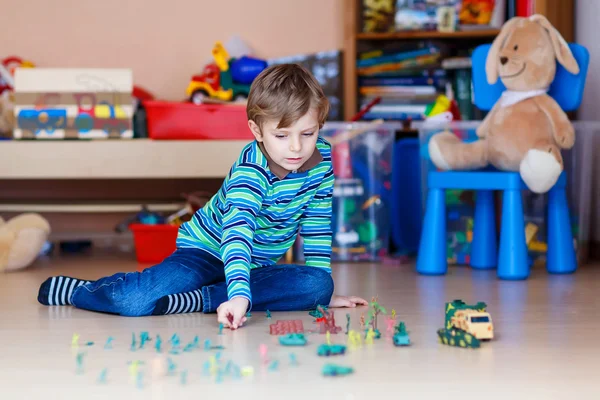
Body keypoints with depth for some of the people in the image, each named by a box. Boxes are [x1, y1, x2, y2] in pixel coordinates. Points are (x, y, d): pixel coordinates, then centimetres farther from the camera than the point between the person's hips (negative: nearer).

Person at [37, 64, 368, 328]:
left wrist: (323, 293, 2)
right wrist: (239, 295, -59)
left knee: (318, 284, -25)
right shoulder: (250, 170, -28)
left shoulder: (323, 159, -9)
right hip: (205, 252, -6)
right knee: (133, 300, -29)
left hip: (256, 265, 6)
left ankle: (194, 301, -28)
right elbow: (237, 233, -43)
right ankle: (76, 290, 7)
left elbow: (318, 228, 4)